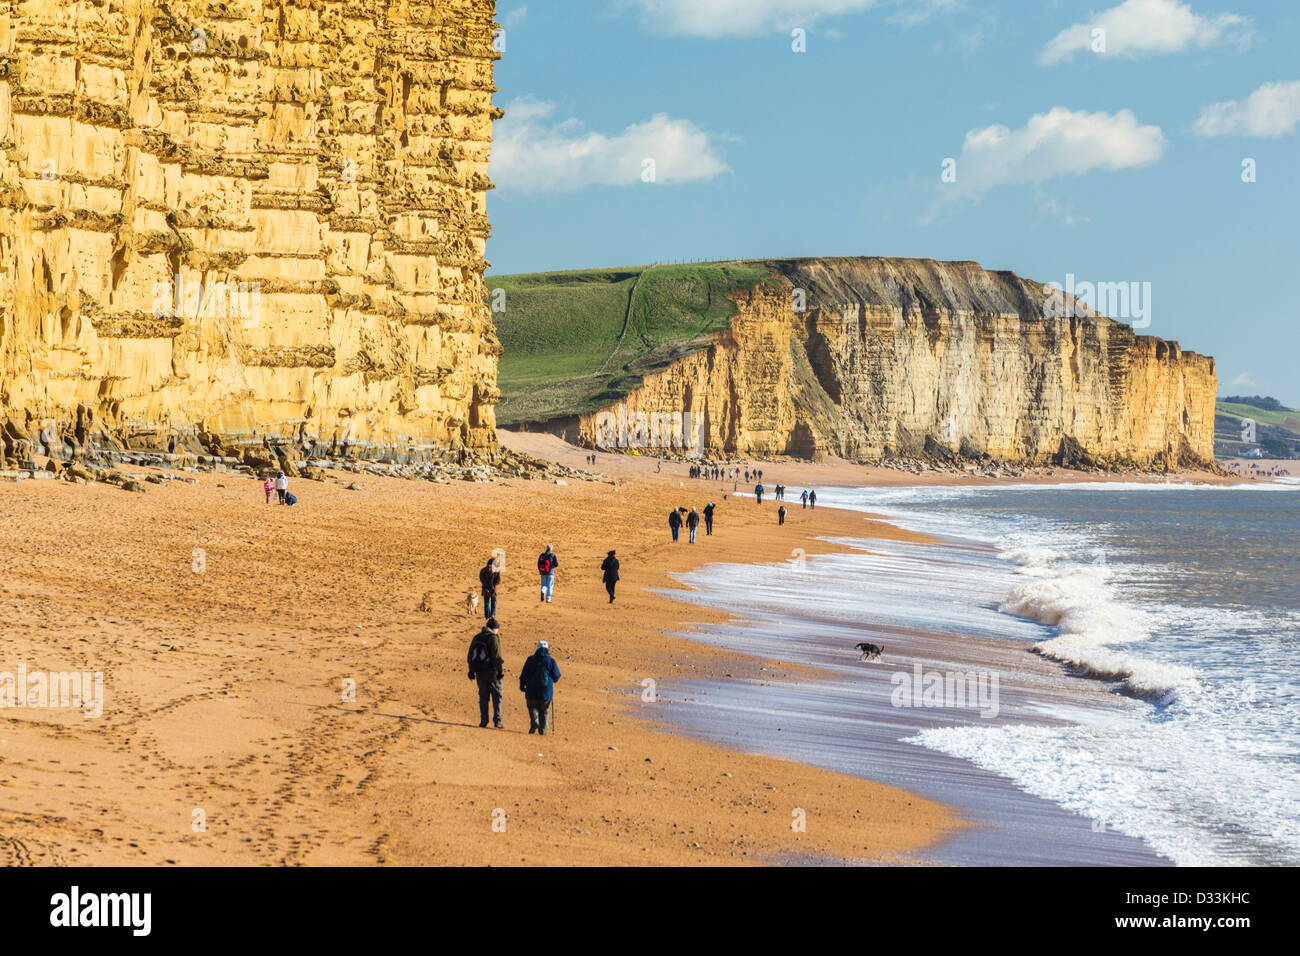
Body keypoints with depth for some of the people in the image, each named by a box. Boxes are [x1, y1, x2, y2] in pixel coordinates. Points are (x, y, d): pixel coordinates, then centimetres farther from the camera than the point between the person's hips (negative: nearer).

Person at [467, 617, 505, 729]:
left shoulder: (477, 637, 9)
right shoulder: (493, 638, -11)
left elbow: (470, 655, 15)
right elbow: (497, 656, -18)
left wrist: (471, 671, 21)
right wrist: (500, 671, -14)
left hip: (479, 672, 5)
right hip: (492, 672, -5)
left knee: (483, 696, 12)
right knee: (497, 696, 5)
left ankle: (483, 721, 8)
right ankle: (497, 721, 0)